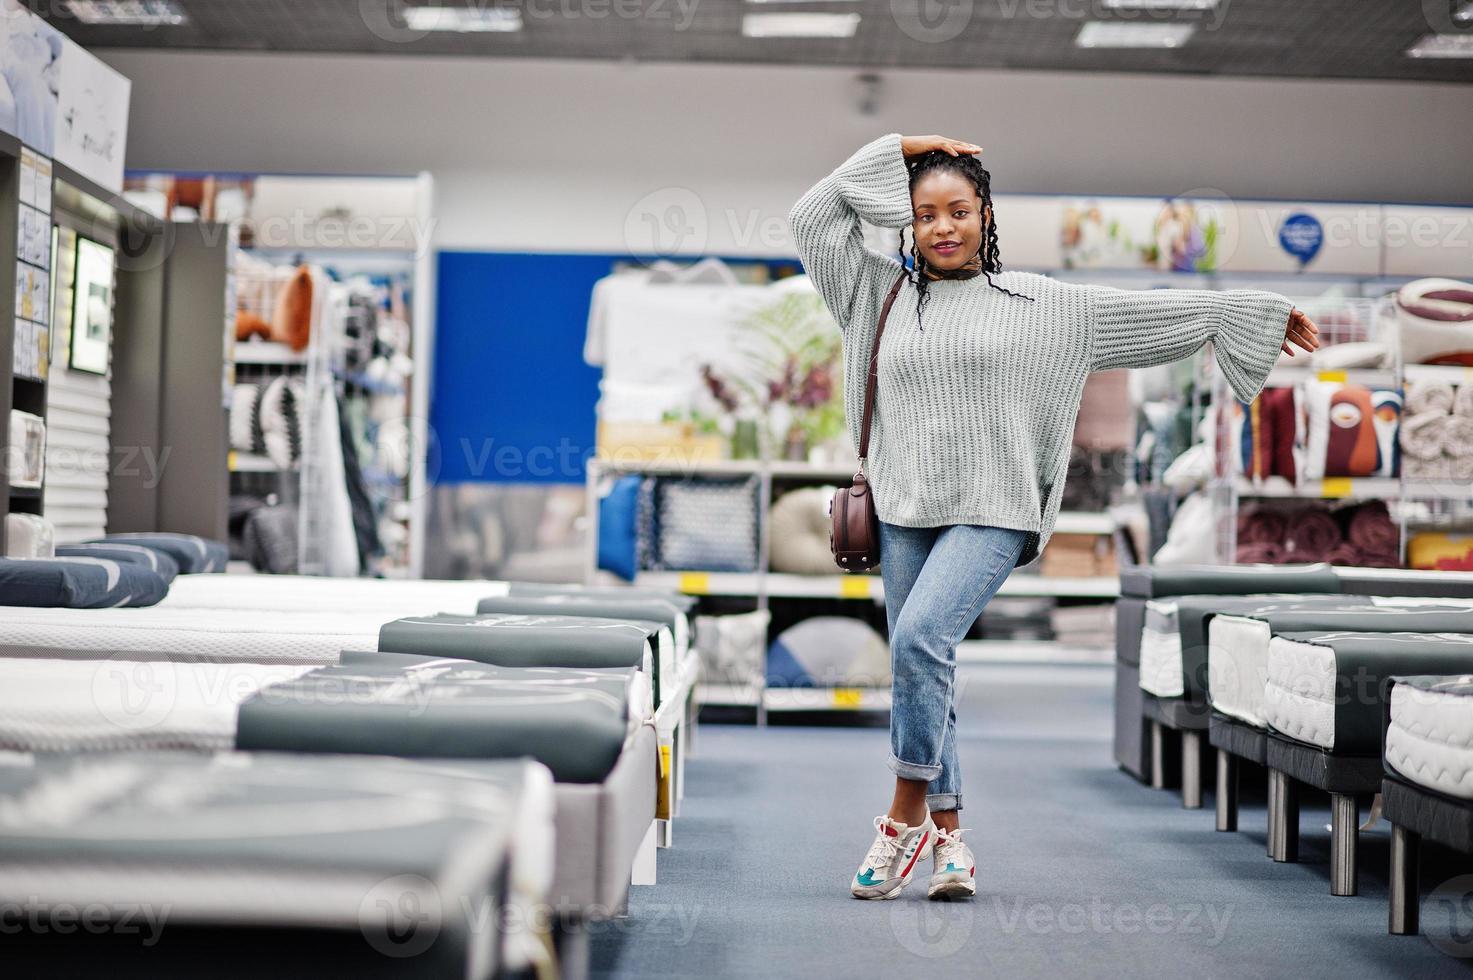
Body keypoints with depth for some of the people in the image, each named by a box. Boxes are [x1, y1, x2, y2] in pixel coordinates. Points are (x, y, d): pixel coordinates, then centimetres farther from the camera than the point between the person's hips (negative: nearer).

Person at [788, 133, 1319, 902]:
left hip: (991, 514, -3)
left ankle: (907, 813, -9)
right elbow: (811, 219, 7)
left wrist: (1247, 310, 13)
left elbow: (1141, 311, 11)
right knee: (918, 668, 4)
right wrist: (895, 151, 9)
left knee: (920, 637, -24)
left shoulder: (1036, 303, 7)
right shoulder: (881, 292, 11)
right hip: (905, 513, 3)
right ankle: (948, 839, 18)